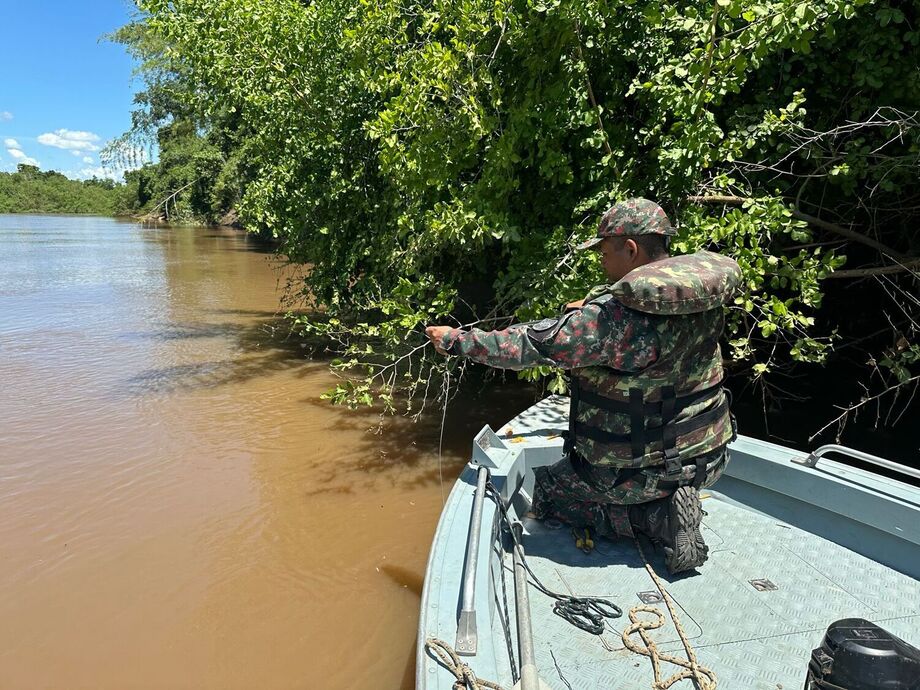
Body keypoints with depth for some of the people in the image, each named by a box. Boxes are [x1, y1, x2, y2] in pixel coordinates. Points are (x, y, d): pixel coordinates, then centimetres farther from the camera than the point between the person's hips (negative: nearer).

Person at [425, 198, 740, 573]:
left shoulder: (611, 317, -28)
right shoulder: (706, 297, -5)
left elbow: (530, 345, -23)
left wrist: (456, 341, -12)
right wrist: (591, 309, 8)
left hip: (637, 471, -8)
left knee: (542, 491, 14)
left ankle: (655, 517, 0)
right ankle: (668, 504, 10)